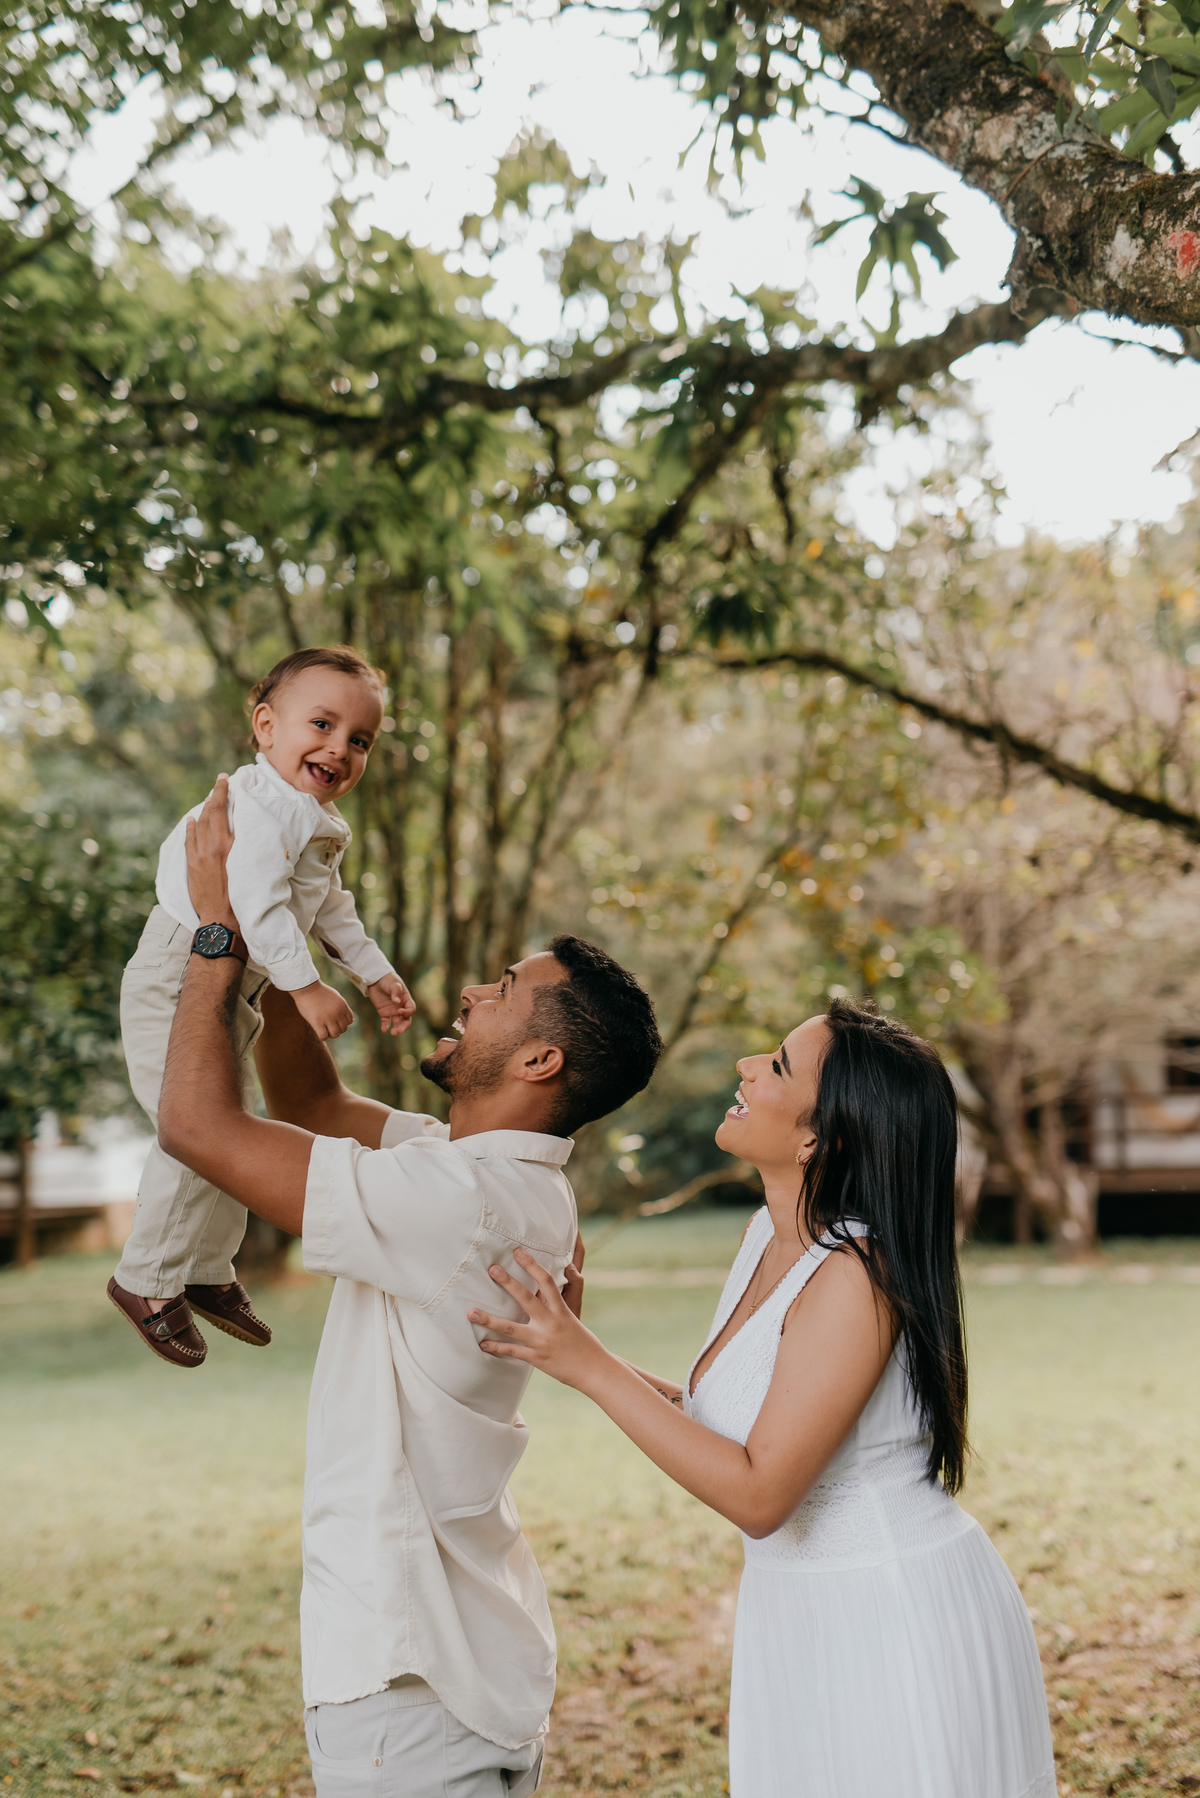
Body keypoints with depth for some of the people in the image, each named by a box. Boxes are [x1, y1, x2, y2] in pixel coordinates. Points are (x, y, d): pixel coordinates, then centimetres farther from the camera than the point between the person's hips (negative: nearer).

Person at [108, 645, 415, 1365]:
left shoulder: (320, 825, 10)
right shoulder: (256, 807, -24)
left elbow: (330, 908, 23)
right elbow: (254, 903, -34)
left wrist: (376, 972, 22)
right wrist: (306, 987, -34)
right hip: (178, 983, -10)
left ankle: (209, 1271, 34)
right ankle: (147, 1281, 5)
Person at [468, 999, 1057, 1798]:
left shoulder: (854, 1278, -26)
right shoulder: (768, 1235, 1)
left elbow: (757, 1495, -26)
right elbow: (725, 1418, 8)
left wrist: (590, 1366, -25)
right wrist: (570, 1341, 4)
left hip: (901, 1619, -8)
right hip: (806, 1614, 8)